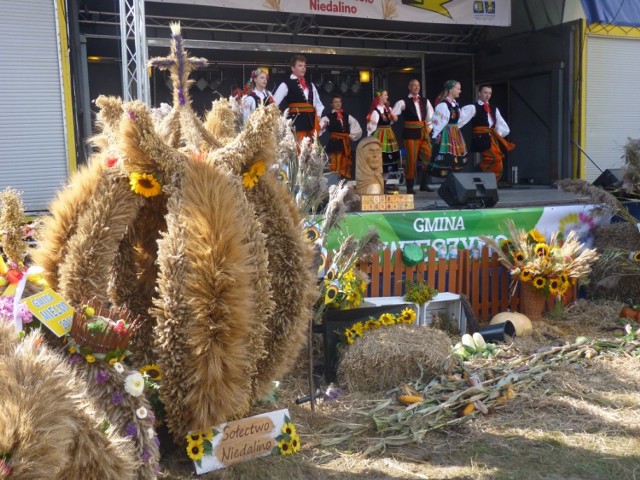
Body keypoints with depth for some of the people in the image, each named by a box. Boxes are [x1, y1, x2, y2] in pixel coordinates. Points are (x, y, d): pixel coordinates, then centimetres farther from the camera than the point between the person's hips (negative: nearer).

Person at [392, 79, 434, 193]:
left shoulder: (425, 101, 12)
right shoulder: (403, 102, -1)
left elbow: (431, 115, 10)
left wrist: (429, 126, -2)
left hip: (423, 133, 4)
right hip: (410, 133, -4)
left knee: (429, 158, 1)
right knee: (411, 159, -2)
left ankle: (424, 184, 12)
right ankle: (410, 186, 8)